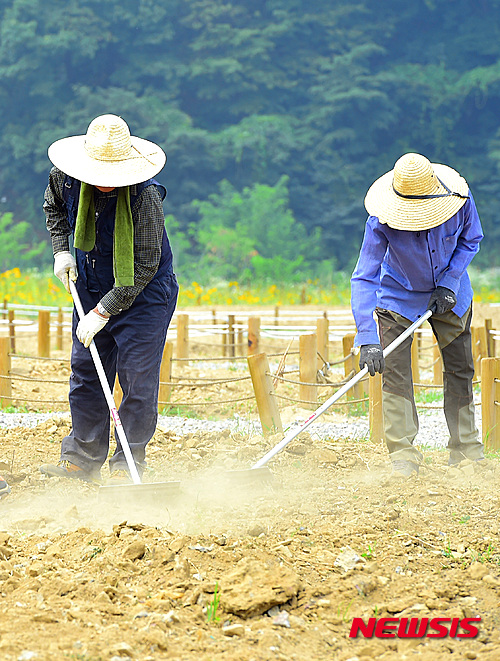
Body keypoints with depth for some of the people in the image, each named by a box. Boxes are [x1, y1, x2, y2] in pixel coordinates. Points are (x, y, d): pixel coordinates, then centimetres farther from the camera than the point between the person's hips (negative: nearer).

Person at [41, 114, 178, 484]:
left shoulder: (144, 196, -30)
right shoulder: (66, 178, -14)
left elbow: (144, 266, -26)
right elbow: (54, 206, 13)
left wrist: (102, 312, -26)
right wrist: (62, 250, 0)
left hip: (145, 293, -5)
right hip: (92, 286, 5)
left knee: (138, 377, -5)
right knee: (85, 371, 7)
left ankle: (128, 463, 6)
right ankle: (83, 459, 16)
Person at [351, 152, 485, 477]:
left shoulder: (459, 198, -28)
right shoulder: (382, 221, -34)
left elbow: (471, 240, -7)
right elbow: (364, 278, -34)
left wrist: (448, 284, -18)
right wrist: (368, 339, -42)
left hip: (450, 293, 2)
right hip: (399, 295, -2)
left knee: (460, 368, 6)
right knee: (394, 370, -13)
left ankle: (467, 451, 17)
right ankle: (403, 456, -9)